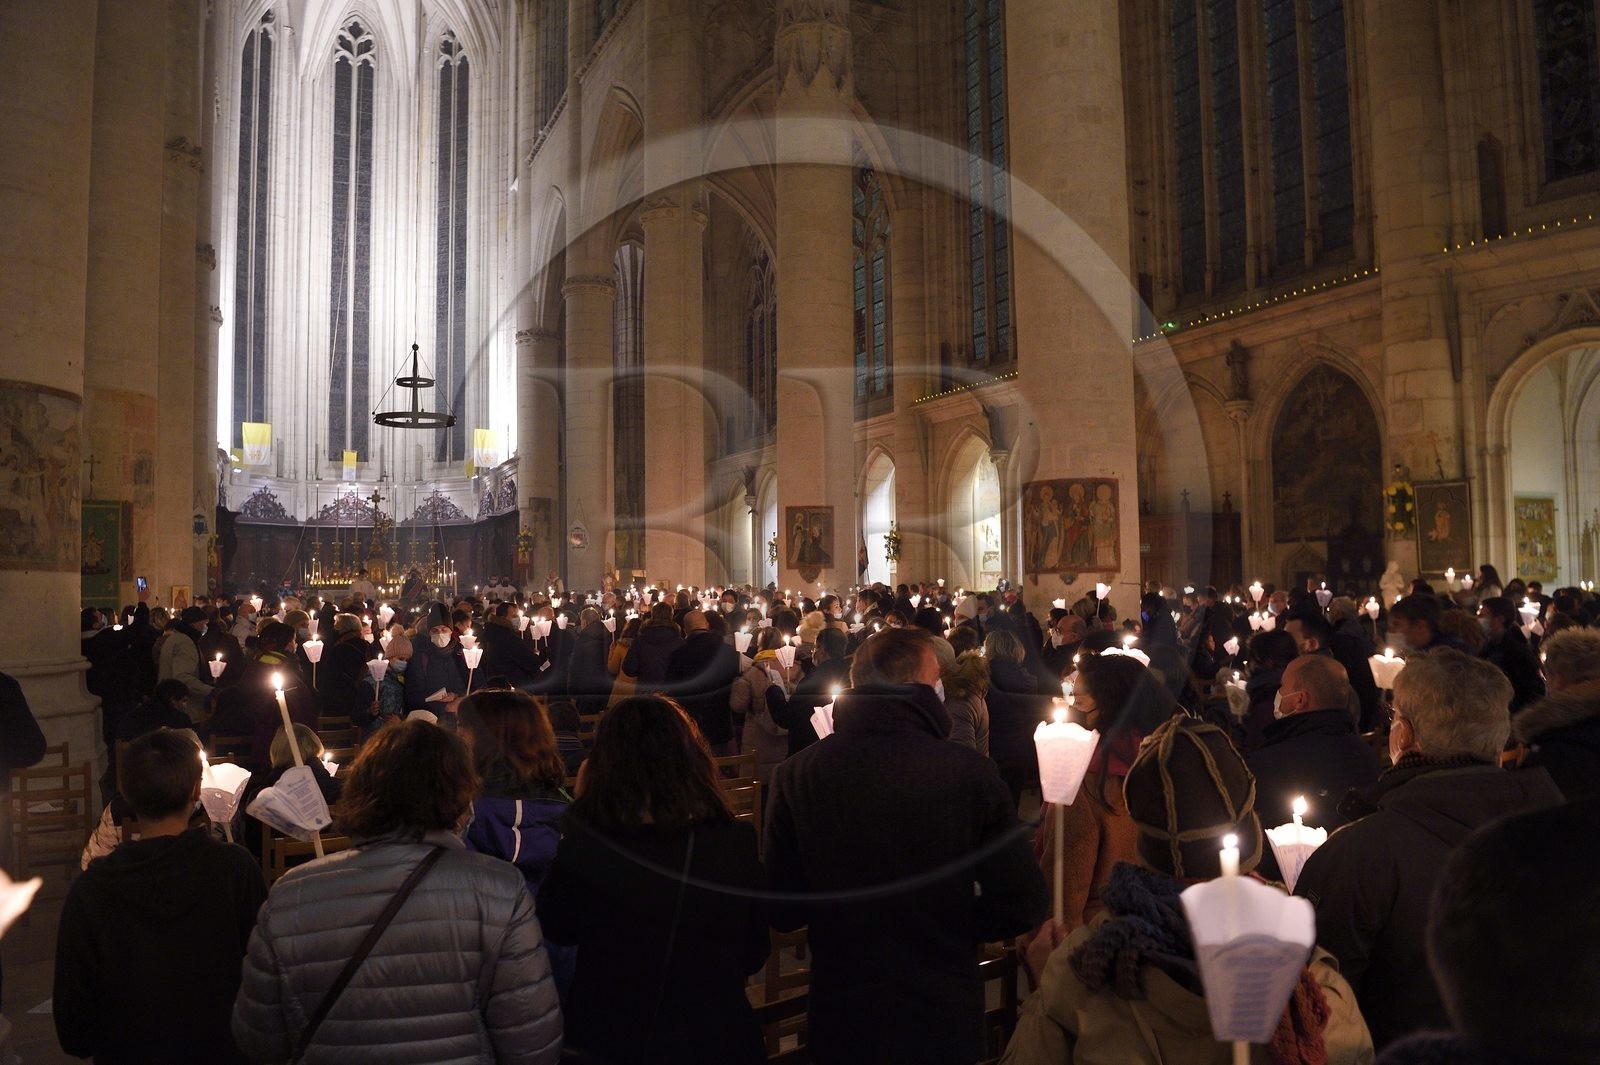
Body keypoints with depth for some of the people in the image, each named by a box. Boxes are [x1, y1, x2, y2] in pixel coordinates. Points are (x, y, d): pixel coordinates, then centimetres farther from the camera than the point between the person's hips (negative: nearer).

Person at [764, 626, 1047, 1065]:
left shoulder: (795, 775, -13)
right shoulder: (970, 772, -18)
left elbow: (781, 912, -6)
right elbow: (1022, 906, -13)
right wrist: (947, 925, 5)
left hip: (839, 1017, 2)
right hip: (944, 1018, -1)